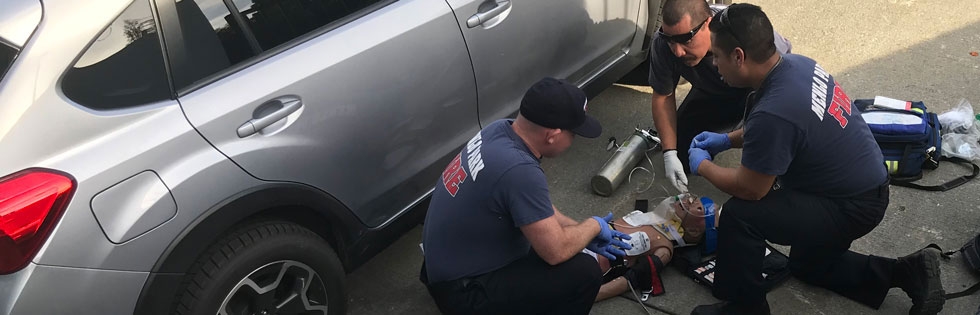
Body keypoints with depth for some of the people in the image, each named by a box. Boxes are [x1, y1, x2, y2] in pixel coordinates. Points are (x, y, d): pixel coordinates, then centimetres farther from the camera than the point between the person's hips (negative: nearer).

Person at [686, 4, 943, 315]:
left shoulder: (772, 113, -36)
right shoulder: (796, 63, -7)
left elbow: (749, 189, -22)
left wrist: (702, 165, -6)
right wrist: (727, 139, 7)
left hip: (852, 207, -9)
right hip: (868, 183, 10)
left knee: (739, 215, -21)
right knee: (808, 266, 29)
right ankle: (909, 272, 26)